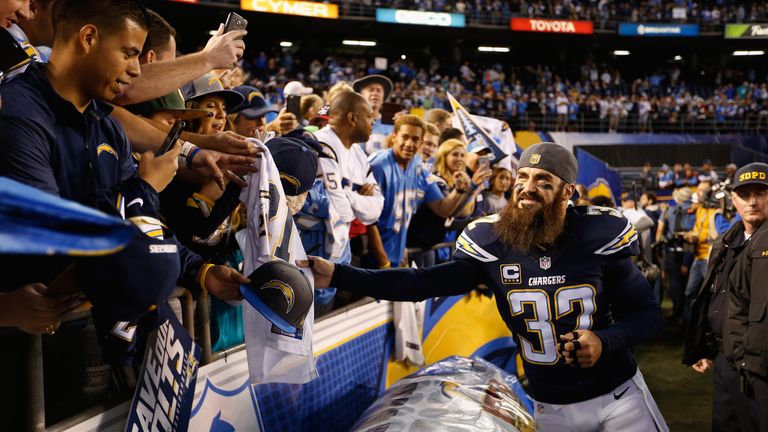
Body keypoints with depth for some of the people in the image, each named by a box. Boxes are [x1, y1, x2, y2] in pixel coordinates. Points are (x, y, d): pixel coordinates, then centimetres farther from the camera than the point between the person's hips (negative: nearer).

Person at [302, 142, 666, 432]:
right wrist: (338, 275, -24)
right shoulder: (491, 243, -12)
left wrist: (604, 341, -24)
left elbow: (647, 313, -4)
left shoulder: (598, 236, -13)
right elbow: (424, 283, -15)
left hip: (619, 396, 0)